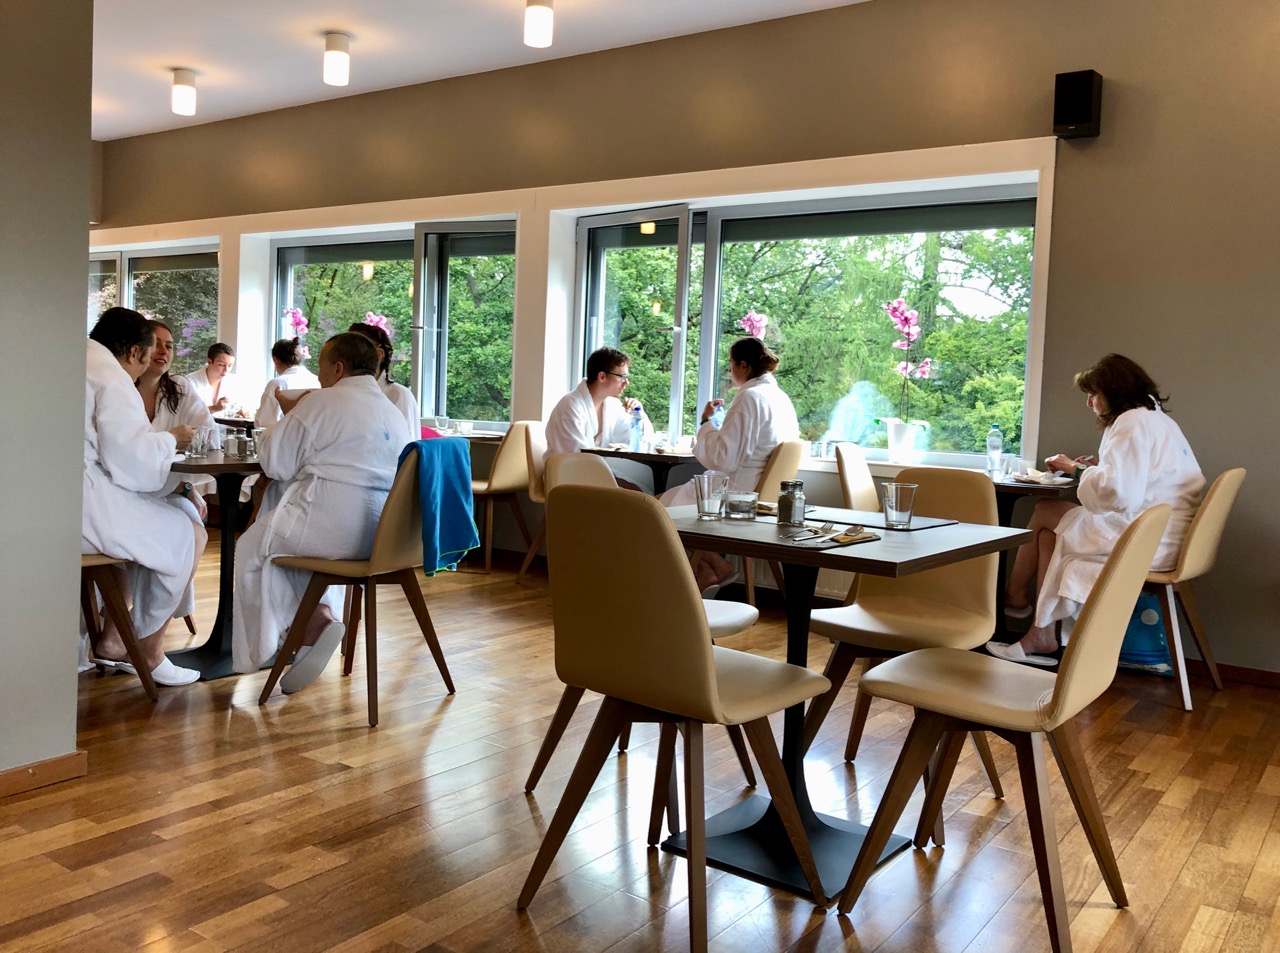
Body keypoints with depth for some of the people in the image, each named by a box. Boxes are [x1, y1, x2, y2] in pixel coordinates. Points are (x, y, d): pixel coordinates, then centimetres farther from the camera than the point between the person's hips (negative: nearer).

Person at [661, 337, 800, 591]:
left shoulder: (749, 398, -18)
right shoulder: (781, 397, 10)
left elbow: (722, 458, -21)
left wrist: (707, 422, -7)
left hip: (741, 493, -10)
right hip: (767, 492, 10)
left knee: (673, 501, 9)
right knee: (684, 493, 20)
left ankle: (715, 564, 10)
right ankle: (706, 569, 10)